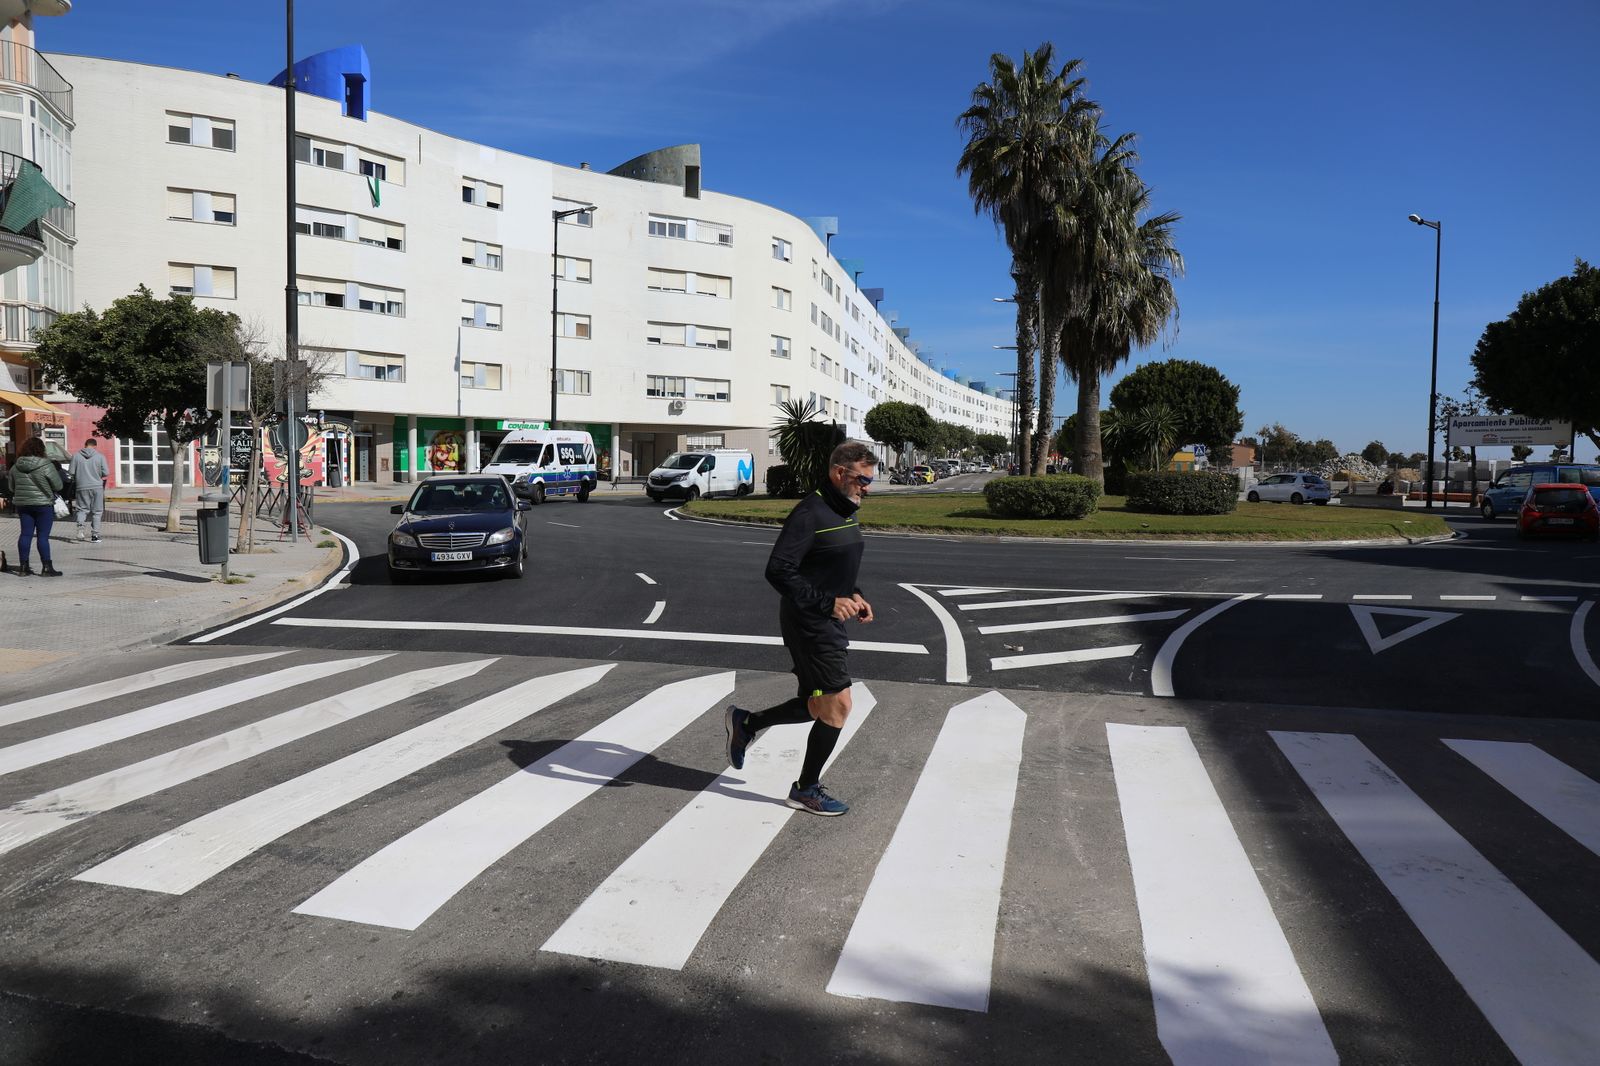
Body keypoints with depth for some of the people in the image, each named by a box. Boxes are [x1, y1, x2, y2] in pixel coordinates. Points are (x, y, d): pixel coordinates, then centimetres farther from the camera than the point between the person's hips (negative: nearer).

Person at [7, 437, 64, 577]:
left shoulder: (15, 467, 5)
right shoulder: (46, 465, -13)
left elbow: (12, 488, 12)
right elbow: (58, 486, -8)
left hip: (22, 505, 5)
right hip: (43, 504, -5)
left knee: (26, 534, 9)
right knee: (43, 536, -3)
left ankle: (23, 566, 11)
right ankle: (47, 568, -1)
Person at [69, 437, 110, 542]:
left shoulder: (76, 456, -1)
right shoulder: (100, 457, -4)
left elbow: (71, 472, -2)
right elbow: (106, 473, -7)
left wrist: (78, 477, 18)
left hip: (82, 487, 1)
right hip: (97, 487, -1)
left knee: (82, 509, 11)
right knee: (97, 511, 7)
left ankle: (80, 525, -16)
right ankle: (95, 534, 6)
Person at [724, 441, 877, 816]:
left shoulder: (847, 513, 12)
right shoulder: (810, 513, -19)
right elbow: (778, 571, -24)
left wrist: (853, 596, 6)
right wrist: (829, 602, -24)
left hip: (827, 624, 10)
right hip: (809, 625, -10)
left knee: (817, 707, 15)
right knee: (837, 705, -4)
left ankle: (746, 723, 34)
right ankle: (806, 790, 12)